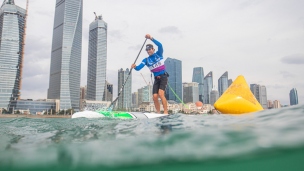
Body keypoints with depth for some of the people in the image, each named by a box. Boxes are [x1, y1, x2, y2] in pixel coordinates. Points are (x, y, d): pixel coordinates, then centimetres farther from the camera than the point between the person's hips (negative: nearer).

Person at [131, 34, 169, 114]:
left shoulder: (158, 54, 0)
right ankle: (158, 113, 9)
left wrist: (151, 38, -31)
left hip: (163, 77, -4)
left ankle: (166, 112, -19)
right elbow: (139, 68, -7)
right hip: (156, 79, 4)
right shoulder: (146, 60, 6)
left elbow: (160, 45, -20)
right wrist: (135, 67, -29)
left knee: (161, 93, -23)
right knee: (155, 97, -5)